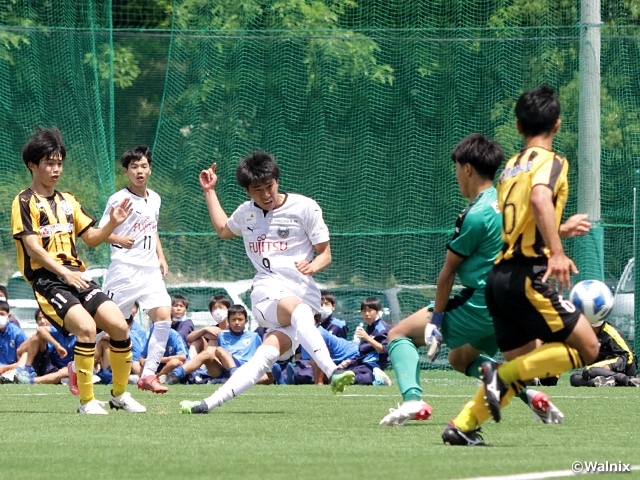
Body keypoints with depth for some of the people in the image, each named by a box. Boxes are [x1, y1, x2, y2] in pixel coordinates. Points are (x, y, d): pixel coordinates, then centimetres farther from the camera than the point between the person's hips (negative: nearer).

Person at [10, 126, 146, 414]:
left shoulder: (67, 201, 20)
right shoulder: (25, 202, -2)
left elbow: (91, 239, 21)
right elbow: (32, 247, -12)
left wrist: (112, 224, 1)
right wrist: (64, 273, -23)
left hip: (75, 275, 6)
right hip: (46, 278, -6)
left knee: (119, 326, -10)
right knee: (86, 326, -28)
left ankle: (120, 394, 9)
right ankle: (86, 402, -19)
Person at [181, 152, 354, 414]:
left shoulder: (304, 207, 4)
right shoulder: (246, 212, 18)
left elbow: (325, 254, 5)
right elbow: (223, 230, 43)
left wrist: (313, 266, -18)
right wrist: (209, 191, 39)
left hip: (303, 292, -1)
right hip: (267, 292, 1)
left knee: (268, 354, -28)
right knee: (299, 310, -35)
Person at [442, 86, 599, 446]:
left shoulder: (511, 167, 21)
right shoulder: (551, 161, -3)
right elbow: (540, 199, -25)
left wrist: (561, 229, 43)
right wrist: (557, 252, -31)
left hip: (500, 275, 8)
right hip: (529, 275, -8)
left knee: (521, 364, 12)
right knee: (587, 348, -4)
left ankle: (462, 426, -1)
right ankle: (503, 374, -13)